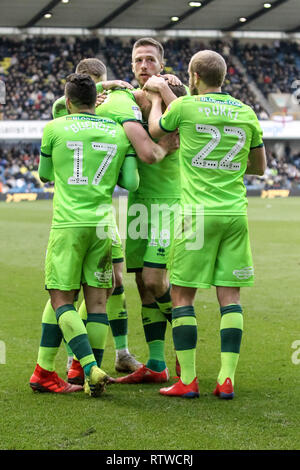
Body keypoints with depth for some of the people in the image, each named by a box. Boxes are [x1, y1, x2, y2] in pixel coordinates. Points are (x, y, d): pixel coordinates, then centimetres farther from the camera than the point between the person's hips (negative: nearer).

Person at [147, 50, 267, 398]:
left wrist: (156, 98, 32)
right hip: (235, 212, 4)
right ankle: (227, 379, 4)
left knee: (182, 295, 4)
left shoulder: (185, 106, -4)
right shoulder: (246, 113, 8)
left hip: (199, 212, -4)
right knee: (230, 295, 6)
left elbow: (154, 131, 16)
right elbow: (259, 167, 19)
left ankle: (187, 380, 2)